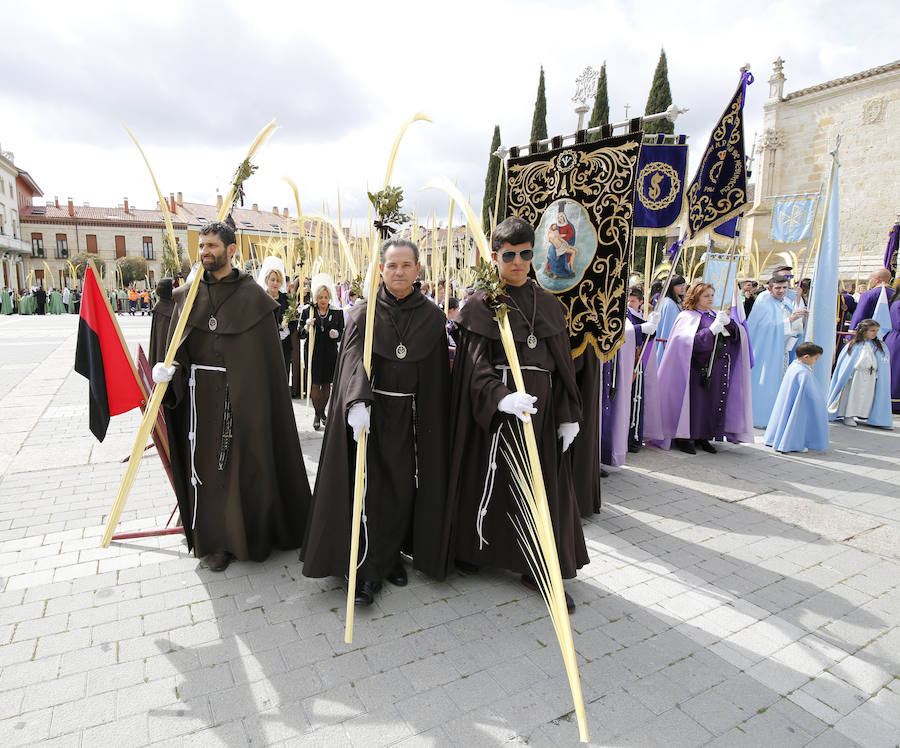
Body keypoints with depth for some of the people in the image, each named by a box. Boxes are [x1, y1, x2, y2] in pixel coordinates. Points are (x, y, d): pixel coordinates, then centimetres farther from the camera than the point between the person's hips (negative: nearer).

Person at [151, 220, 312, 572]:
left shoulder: (252, 296, -2)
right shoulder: (187, 296, 9)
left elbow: (268, 357, -5)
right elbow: (177, 348, 8)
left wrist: (257, 402, -10)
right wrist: (168, 370, -13)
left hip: (242, 395, -3)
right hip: (200, 396, 3)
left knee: (246, 461, 4)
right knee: (206, 467, 6)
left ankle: (251, 534, 22)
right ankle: (216, 540, 21)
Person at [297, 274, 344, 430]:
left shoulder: (337, 313, 4)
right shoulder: (307, 312, 2)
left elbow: (342, 334, 8)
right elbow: (301, 335, 1)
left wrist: (336, 334, -15)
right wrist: (307, 327, -19)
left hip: (330, 354, 1)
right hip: (314, 354, -1)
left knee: (327, 385, 9)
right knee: (315, 385, -3)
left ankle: (322, 412, 27)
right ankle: (317, 414, 12)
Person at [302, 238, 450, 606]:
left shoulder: (433, 316, 5)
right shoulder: (364, 312, 0)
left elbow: (439, 374, 6)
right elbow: (354, 359, -15)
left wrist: (436, 420, 3)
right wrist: (358, 403, -32)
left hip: (413, 416, 2)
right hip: (371, 412, -2)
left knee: (405, 490, 6)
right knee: (369, 491, -2)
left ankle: (392, 555, 27)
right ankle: (368, 570, 11)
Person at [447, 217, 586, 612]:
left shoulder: (547, 303, 9)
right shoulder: (481, 304, -3)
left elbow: (563, 363, 10)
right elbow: (476, 366, -14)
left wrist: (569, 414, 4)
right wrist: (501, 398, -31)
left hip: (541, 407, 4)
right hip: (496, 408, -4)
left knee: (542, 484, 7)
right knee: (489, 477, 6)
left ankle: (537, 568, 21)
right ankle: (471, 548, 30)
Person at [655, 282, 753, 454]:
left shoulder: (716, 315, 15)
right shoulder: (687, 317, -4)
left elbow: (739, 335, 11)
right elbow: (691, 342, -18)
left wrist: (728, 323, -8)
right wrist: (712, 330, -23)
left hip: (718, 371, 6)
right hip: (699, 368, -6)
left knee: (714, 402, 7)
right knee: (695, 402, -5)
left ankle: (704, 436, 18)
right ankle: (684, 437, 7)